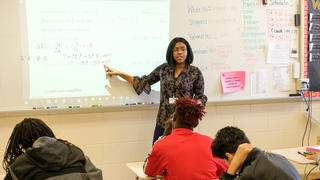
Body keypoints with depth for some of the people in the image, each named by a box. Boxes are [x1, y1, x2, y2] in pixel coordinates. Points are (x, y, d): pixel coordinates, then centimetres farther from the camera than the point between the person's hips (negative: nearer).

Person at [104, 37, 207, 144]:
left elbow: (200, 96, 8)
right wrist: (119, 73, 15)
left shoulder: (195, 72, 2)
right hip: (163, 123, 2)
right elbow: (143, 82, 16)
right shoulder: (163, 69, 8)